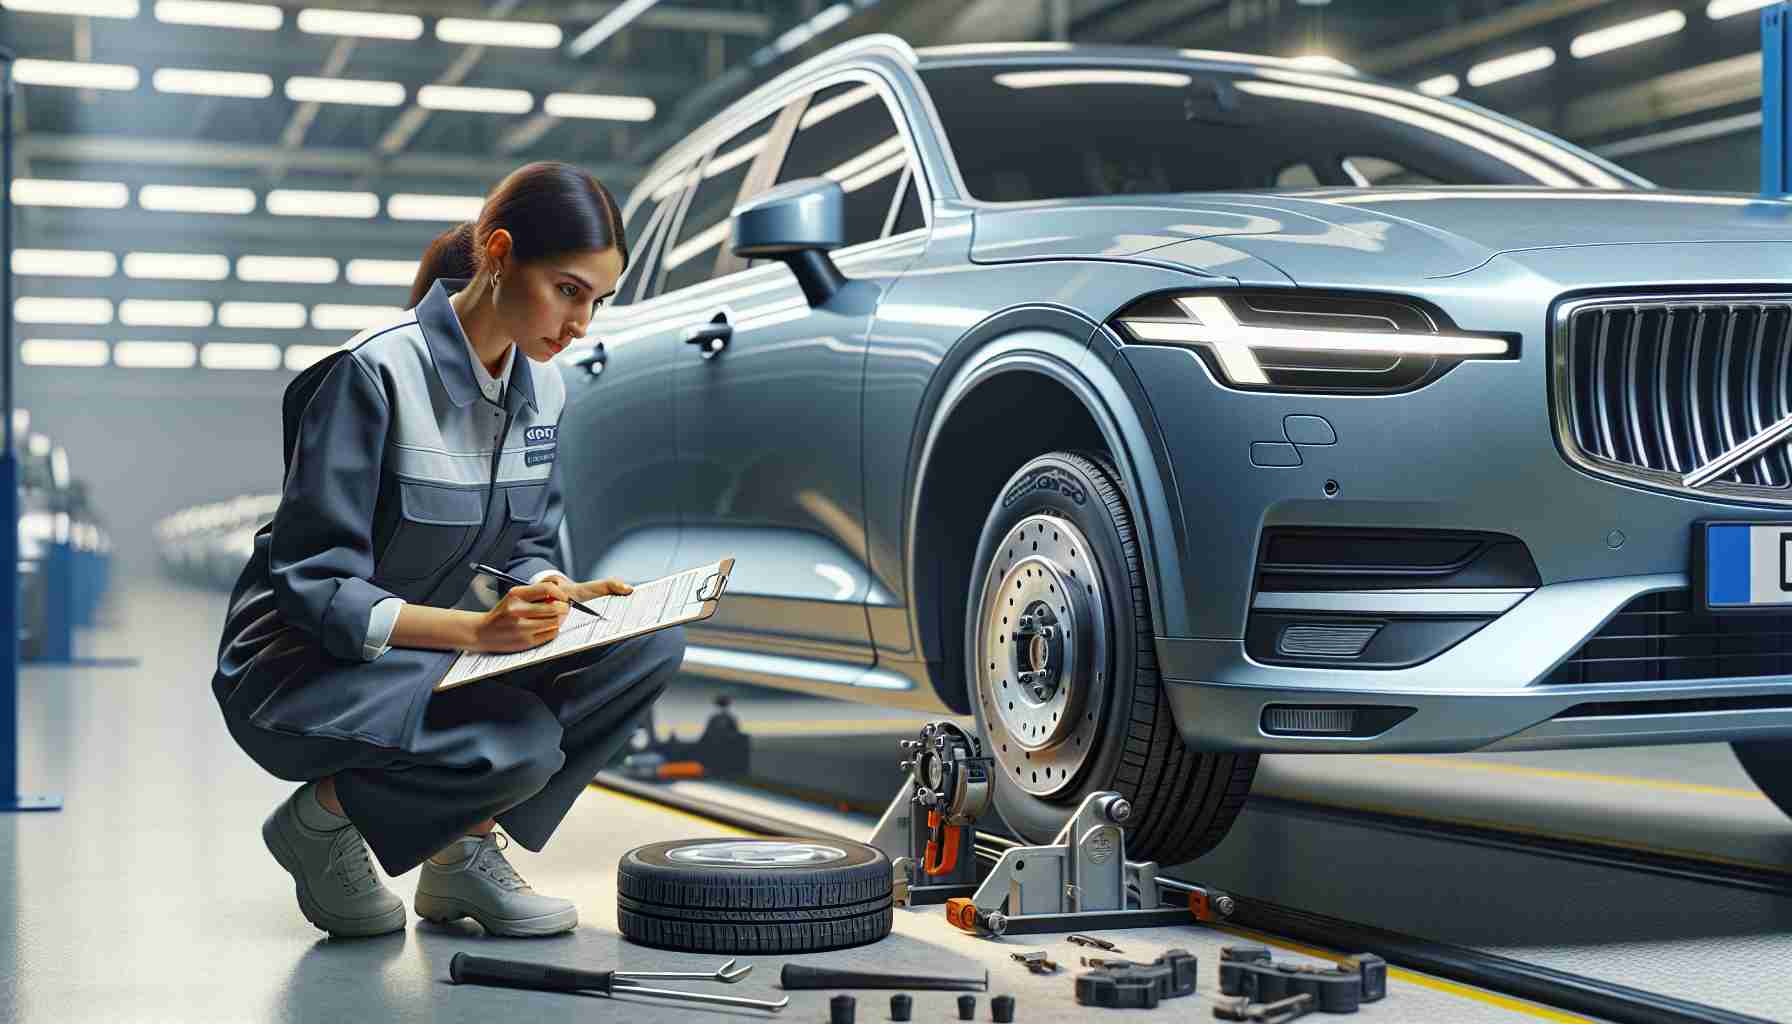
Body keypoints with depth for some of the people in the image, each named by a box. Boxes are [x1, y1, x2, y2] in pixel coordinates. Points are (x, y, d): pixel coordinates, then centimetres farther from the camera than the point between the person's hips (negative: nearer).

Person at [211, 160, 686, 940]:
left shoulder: (541, 385, 1)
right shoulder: (376, 371, -22)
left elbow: (525, 547, 10)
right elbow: (314, 586, -22)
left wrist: (558, 596, -14)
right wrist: (477, 628, -34)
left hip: (434, 644, 7)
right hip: (303, 664, -7)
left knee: (647, 644, -14)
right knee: (517, 745, -33)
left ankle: (465, 851, -1)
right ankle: (321, 817, -3)